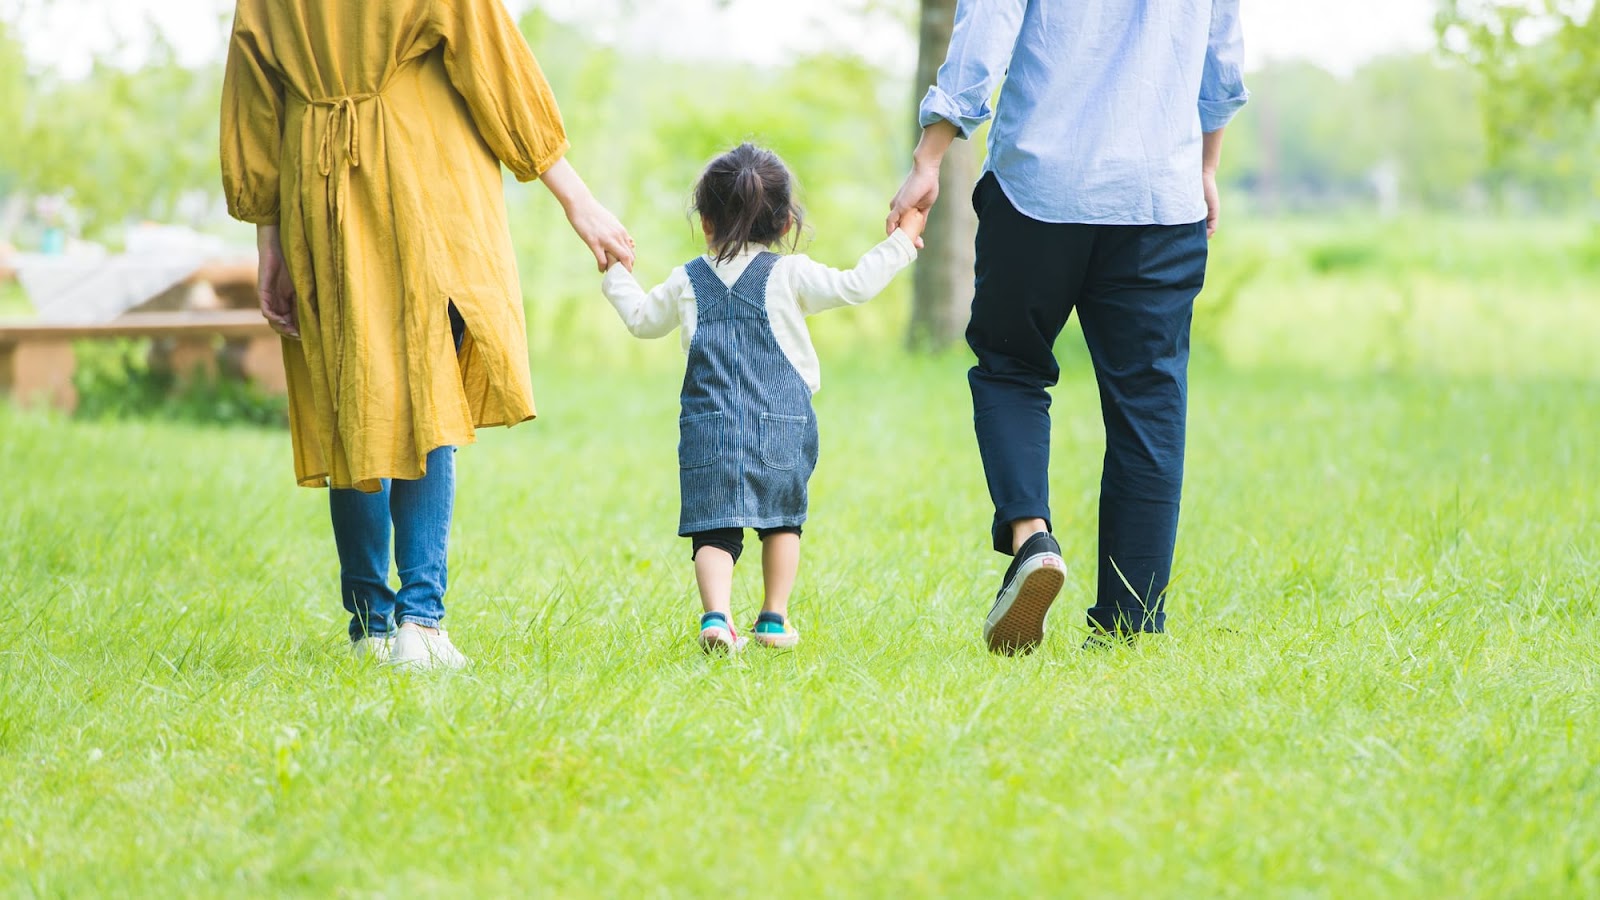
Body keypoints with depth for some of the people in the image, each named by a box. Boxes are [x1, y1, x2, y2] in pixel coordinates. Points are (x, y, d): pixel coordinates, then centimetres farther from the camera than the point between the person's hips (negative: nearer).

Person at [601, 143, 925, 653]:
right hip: (782, 427, -1)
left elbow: (642, 320, 24)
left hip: (709, 429, 1)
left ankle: (716, 614, -23)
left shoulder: (688, 281, 10)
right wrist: (901, 243, 9)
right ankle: (775, 618, 19)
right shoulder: (789, 275, 0)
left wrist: (618, 277, 42)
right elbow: (856, 286, -3)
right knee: (781, 519, 19)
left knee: (714, 530, -2)